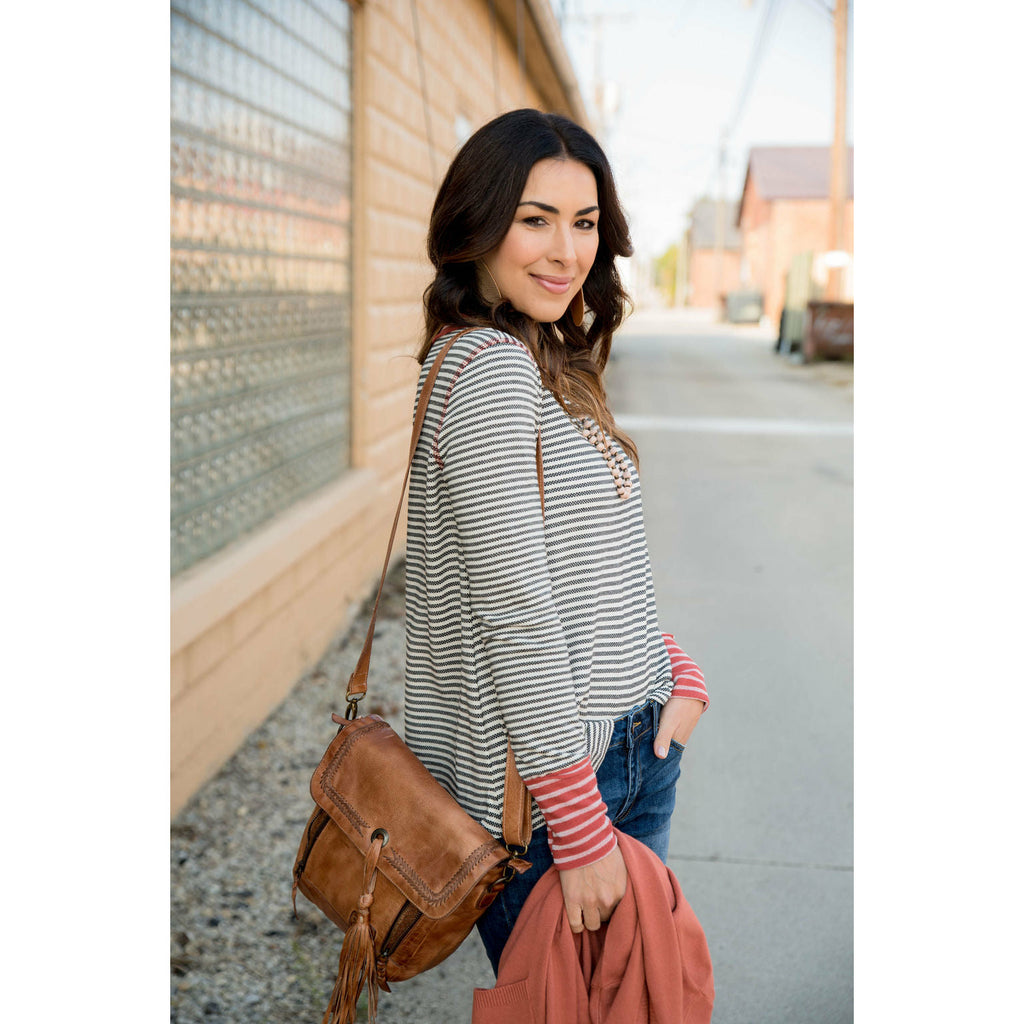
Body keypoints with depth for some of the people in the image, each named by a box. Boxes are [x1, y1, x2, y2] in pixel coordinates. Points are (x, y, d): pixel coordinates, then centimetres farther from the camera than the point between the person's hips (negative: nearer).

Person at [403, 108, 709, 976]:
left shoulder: (545, 363, 12)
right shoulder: (490, 368, -18)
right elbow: (514, 612, -22)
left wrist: (680, 674, 3)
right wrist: (582, 831, -20)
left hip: (631, 750, 9)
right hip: (541, 782, -9)